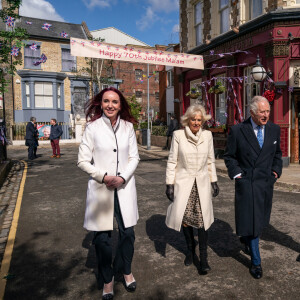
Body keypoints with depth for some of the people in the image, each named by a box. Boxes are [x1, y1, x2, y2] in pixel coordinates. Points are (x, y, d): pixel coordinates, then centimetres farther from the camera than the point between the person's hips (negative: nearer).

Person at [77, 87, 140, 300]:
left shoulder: (128, 127, 2)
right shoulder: (93, 127, -6)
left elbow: (134, 157, 4)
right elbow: (83, 161, -4)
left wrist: (123, 177, -11)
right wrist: (104, 177, -14)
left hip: (125, 186, 2)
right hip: (101, 187, -2)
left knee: (127, 232, 8)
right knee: (102, 237, 6)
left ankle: (126, 270, 37)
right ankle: (108, 279, 31)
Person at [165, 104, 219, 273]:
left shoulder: (207, 135, 2)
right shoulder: (178, 135, -5)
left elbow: (210, 160, 11)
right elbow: (172, 161, -2)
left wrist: (214, 181, 10)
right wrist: (170, 184, -5)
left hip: (202, 183, 1)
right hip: (183, 182, -1)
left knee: (203, 218, -6)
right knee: (184, 217, 5)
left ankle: (203, 257, 8)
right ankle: (191, 250, 30)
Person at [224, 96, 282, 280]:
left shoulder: (274, 130, 3)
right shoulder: (238, 131, -9)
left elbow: (277, 153, 18)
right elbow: (230, 156, 1)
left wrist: (276, 171, 6)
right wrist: (236, 173, -8)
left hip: (266, 183, 4)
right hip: (247, 183, -4)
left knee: (260, 219, 17)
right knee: (250, 221, 0)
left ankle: (246, 237, 49)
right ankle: (256, 262, 18)